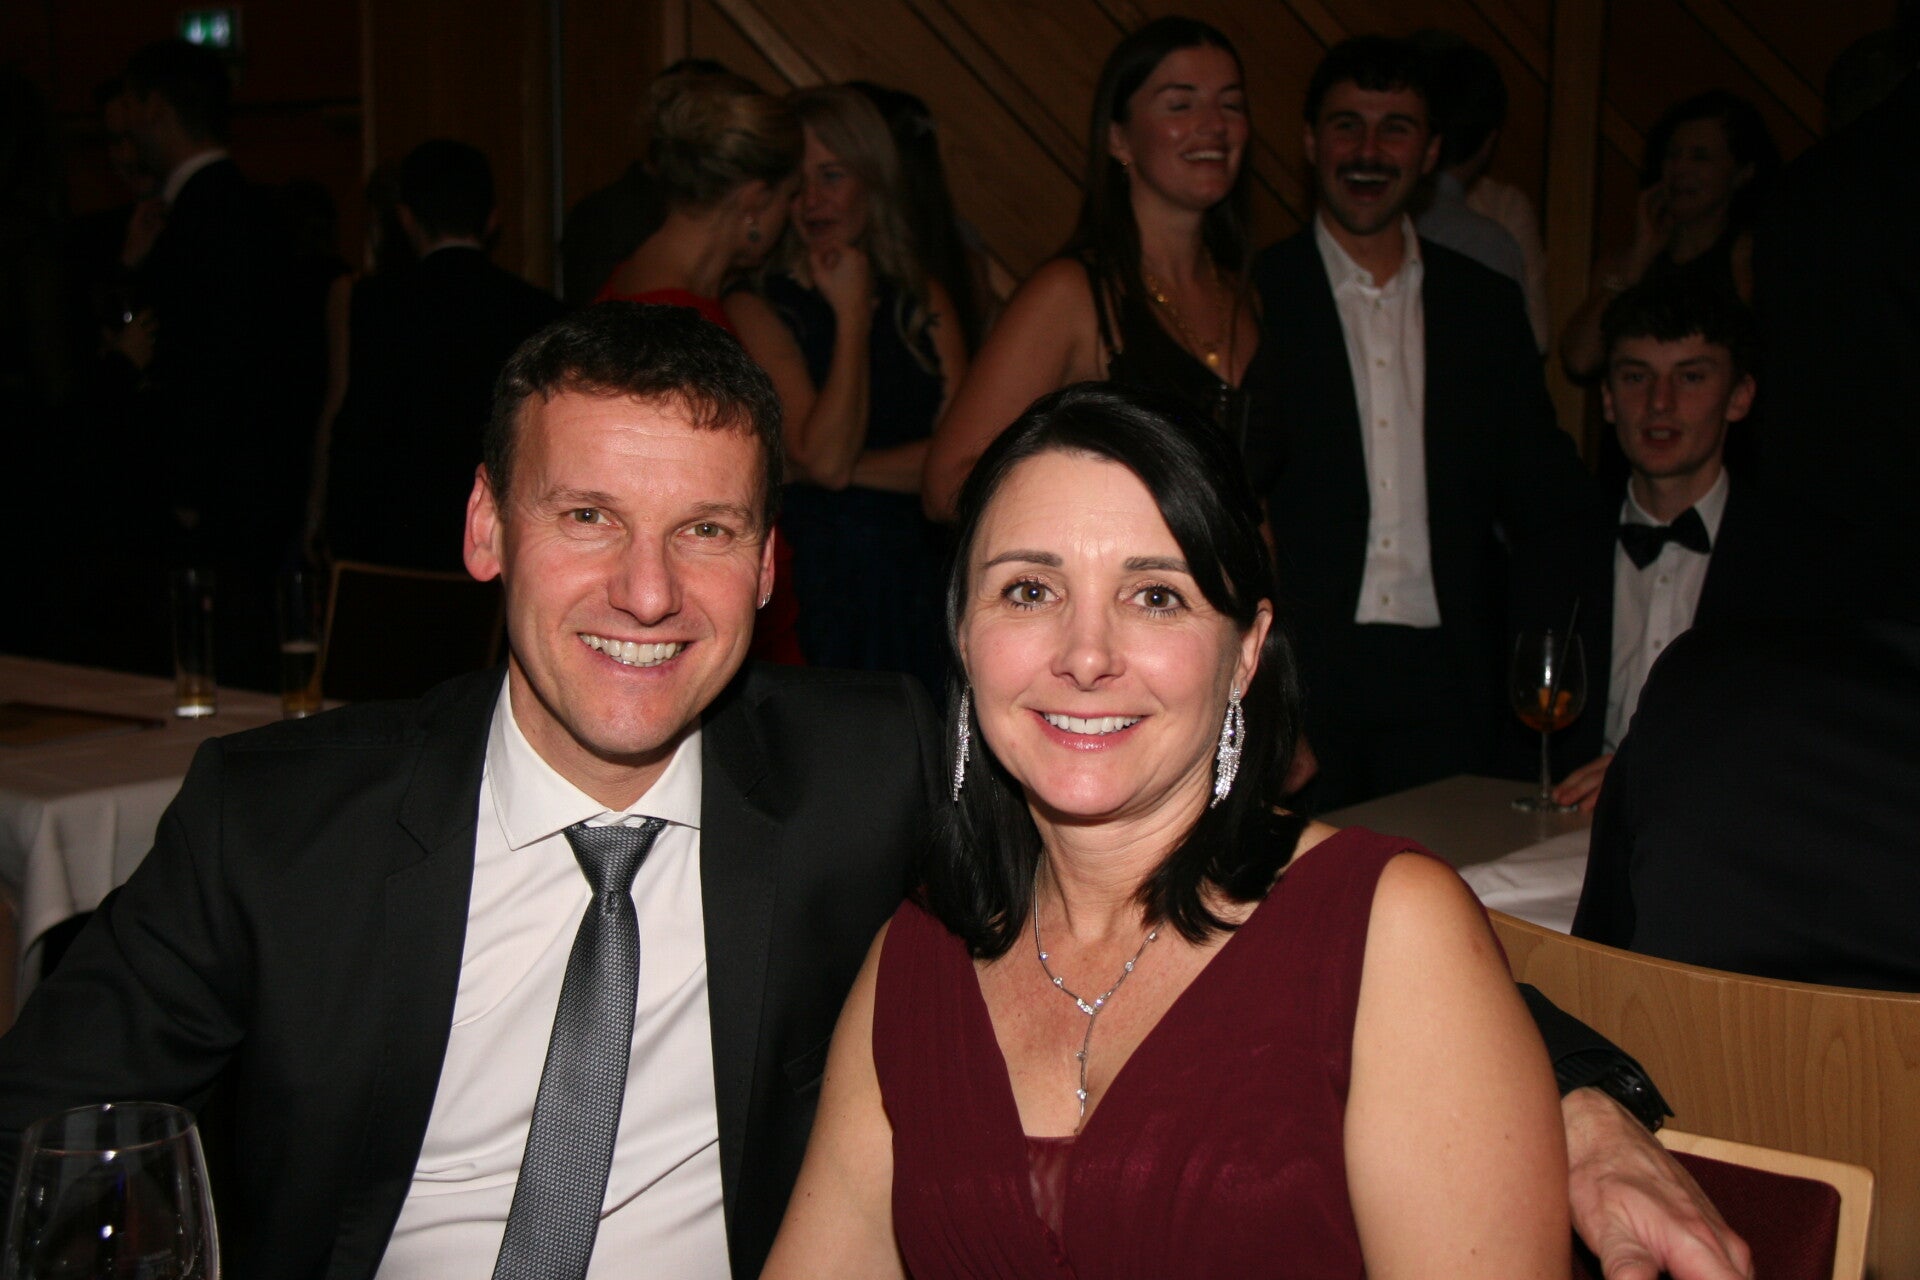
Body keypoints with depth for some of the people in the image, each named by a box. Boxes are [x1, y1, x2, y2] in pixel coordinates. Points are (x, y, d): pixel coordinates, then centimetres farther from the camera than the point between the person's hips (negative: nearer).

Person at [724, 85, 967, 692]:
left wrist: (849, 469, -10)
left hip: (918, 572, 4)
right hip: (813, 571, -4)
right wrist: (851, 315, -6)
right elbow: (822, 456, -14)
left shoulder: (923, 300, 11)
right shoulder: (756, 309, -4)